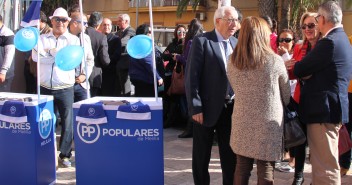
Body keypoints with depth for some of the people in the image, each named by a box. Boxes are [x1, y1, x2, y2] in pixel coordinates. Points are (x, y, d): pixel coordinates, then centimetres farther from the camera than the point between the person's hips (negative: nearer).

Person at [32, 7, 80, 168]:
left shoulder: (73, 40, 5)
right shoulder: (42, 39, 9)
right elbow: (36, 56, -8)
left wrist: (51, 52, -10)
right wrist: (60, 56, -15)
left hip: (65, 89, -1)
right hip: (45, 88, 2)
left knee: (67, 122, 0)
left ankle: (65, 154, 13)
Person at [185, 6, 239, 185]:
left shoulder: (237, 43, 8)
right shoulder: (201, 41, -9)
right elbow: (192, 77, -13)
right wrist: (195, 107, -17)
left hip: (231, 107, 5)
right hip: (207, 108, -5)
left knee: (230, 154, 14)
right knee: (202, 155, 9)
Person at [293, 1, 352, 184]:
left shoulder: (329, 42, -19)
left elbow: (299, 70, -15)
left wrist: (300, 70, 6)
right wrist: (308, 73, -4)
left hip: (324, 110, -11)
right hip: (331, 107, 11)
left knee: (325, 167, -4)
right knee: (324, 164, 20)